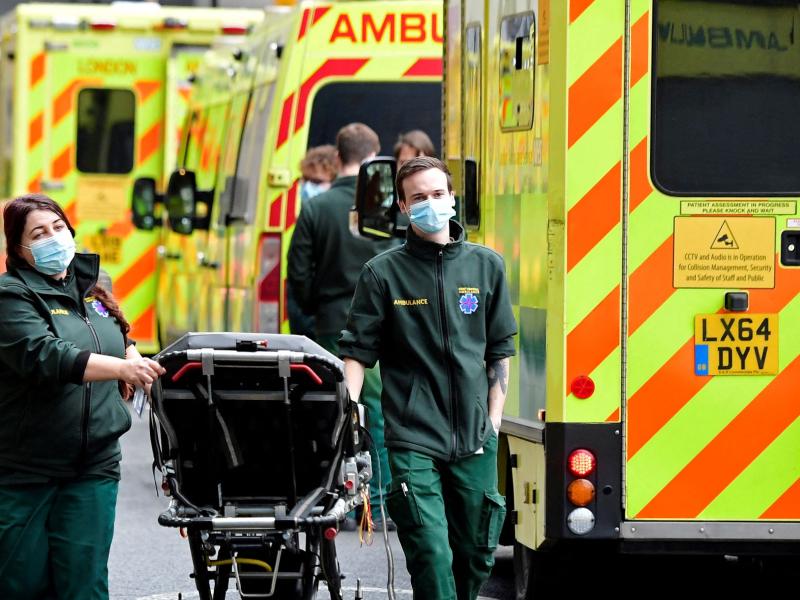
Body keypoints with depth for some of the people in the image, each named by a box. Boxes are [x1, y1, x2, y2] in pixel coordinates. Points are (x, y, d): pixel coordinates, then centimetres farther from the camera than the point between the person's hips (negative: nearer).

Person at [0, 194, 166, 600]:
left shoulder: (91, 289, 12)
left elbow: (118, 339, 33)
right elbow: (43, 356, -26)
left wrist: (130, 352, 8)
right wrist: (121, 368, -36)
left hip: (93, 466, 5)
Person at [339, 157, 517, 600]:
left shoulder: (485, 266, 9)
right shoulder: (383, 273, 1)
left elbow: (500, 350, 14)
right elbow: (357, 352, 1)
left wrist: (493, 422, 8)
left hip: (475, 439, 3)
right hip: (413, 440, -3)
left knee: (476, 554, 9)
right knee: (431, 555, -12)